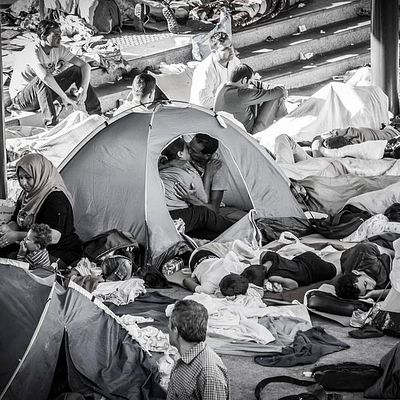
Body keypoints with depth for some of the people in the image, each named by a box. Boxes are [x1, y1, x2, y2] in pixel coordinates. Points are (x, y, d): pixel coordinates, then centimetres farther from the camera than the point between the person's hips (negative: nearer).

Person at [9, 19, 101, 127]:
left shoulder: (59, 49, -7)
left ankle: (96, 114, -1)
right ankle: (51, 123, -41)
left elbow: (85, 65, -8)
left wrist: (83, 90, -24)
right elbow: (45, 76, -45)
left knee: (77, 70, -4)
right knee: (41, 80, -39)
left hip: (46, 92, 7)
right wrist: (65, 97, -41)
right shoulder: (33, 51, -28)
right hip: (21, 97, -7)